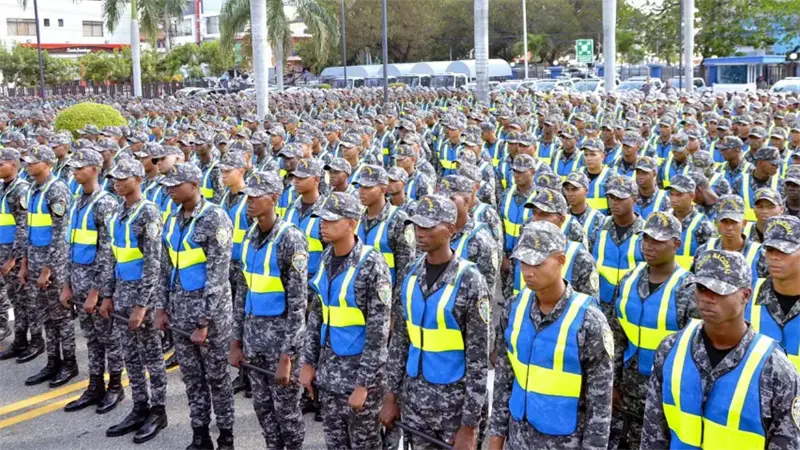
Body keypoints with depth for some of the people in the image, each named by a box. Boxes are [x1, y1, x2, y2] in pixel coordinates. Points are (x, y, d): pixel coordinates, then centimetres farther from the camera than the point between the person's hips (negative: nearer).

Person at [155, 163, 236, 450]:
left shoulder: (215, 219, -15)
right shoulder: (173, 220, 8)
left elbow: (218, 275, -18)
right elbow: (167, 268, 16)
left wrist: (204, 321, -19)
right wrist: (161, 307, 9)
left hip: (210, 307, -7)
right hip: (180, 307, 7)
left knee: (217, 377, 4)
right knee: (191, 376, 12)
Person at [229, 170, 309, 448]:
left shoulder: (290, 239, -16)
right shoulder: (250, 236, 5)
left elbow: (297, 303, -18)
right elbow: (242, 292, 12)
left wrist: (287, 355, -19)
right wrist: (236, 341, 10)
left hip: (281, 334, -6)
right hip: (253, 333, 7)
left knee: (285, 408, 4)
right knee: (262, 405, 15)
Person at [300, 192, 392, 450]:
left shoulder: (372, 265, -18)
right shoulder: (326, 258, 3)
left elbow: (378, 330, -18)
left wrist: (364, 383, -18)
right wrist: (308, 362, 8)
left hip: (359, 369, -6)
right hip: (328, 368, 6)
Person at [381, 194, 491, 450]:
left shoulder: (469, 282, -15)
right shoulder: (412, 274, 2)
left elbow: (479, 359, -14)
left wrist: (470, 424, -15)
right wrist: (391, 394, 8)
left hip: (455, 400, -5)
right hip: (413, 398, 5)